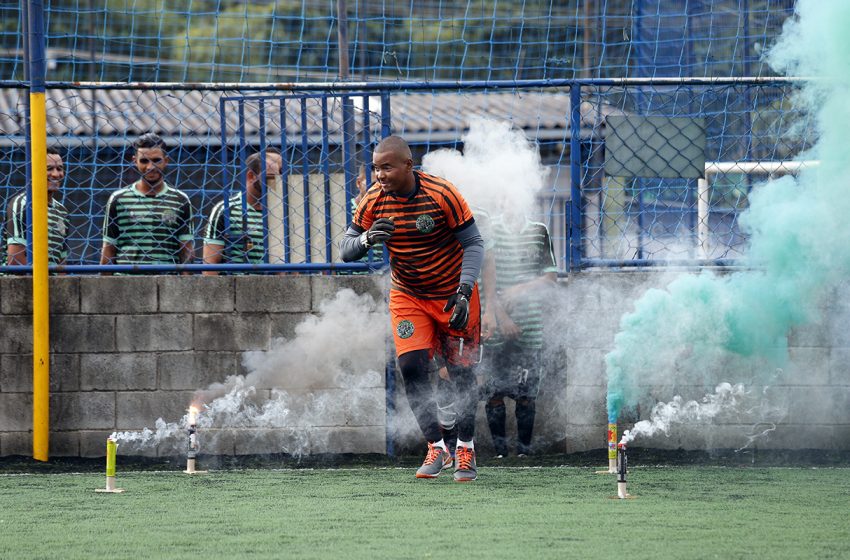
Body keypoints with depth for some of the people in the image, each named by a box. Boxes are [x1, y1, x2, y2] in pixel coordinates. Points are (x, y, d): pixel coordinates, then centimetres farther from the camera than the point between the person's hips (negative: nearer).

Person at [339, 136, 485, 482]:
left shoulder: (442, 195, -21)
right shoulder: (373, 201, -11)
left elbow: (473, 244, -14)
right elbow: (346, 251, -5)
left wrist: (464, 291, -25)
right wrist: (367, 239, -28)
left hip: (452, 294, -2)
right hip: (407, 296, 2)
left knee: (461, 372, 1)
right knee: (412, 367, -13)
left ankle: (466, 450, 18)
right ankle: (436, 448, -1)